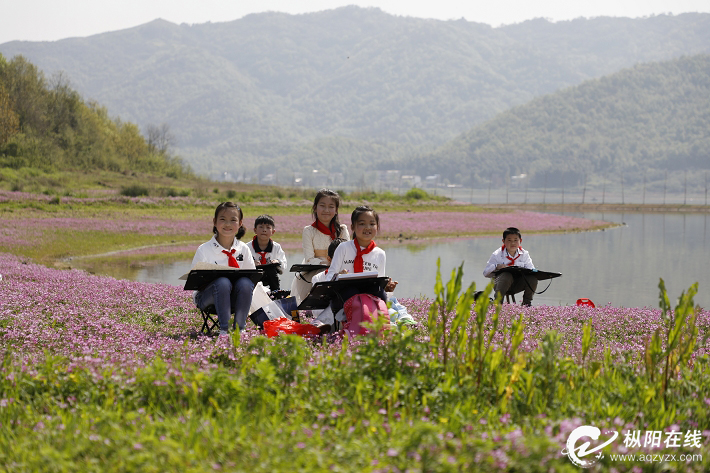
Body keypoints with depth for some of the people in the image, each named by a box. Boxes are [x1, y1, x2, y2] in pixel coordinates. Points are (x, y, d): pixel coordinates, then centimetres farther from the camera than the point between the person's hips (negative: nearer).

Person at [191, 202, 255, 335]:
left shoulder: (243, 249, 3)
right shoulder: (204, 249, -6)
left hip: (233, 299, 3)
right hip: (207, 297, -3)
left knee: (245, 283, -29)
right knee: (223, 282, -35)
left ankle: (239, 328, -19)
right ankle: (224, 329, -29)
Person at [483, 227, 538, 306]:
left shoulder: (524, 254, 5)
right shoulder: (497, 255, -5)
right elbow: (486, 273, -7)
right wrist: (497, 267, -25)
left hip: (517, 285, 3)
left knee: (533, 278, -23)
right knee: (506, 275, -38)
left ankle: (527, 302, -4)